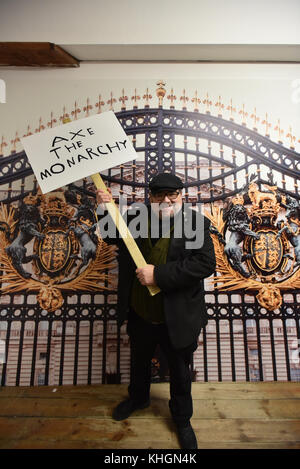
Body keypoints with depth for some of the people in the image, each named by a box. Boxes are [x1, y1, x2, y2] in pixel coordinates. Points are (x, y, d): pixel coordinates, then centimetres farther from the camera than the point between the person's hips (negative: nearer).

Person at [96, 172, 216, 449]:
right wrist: (106, 211, -9)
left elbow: (206, 263, -25)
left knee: (180, 374, 22)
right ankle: (138, 398, 61)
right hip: (140, 317, 3)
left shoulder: (196, 223, -15)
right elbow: (112, 238, 10)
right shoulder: (134, 217, -5)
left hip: (178, 320, -3)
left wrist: (158, 275, -29)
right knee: (139, 363, 29)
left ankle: (182, 419, 52)